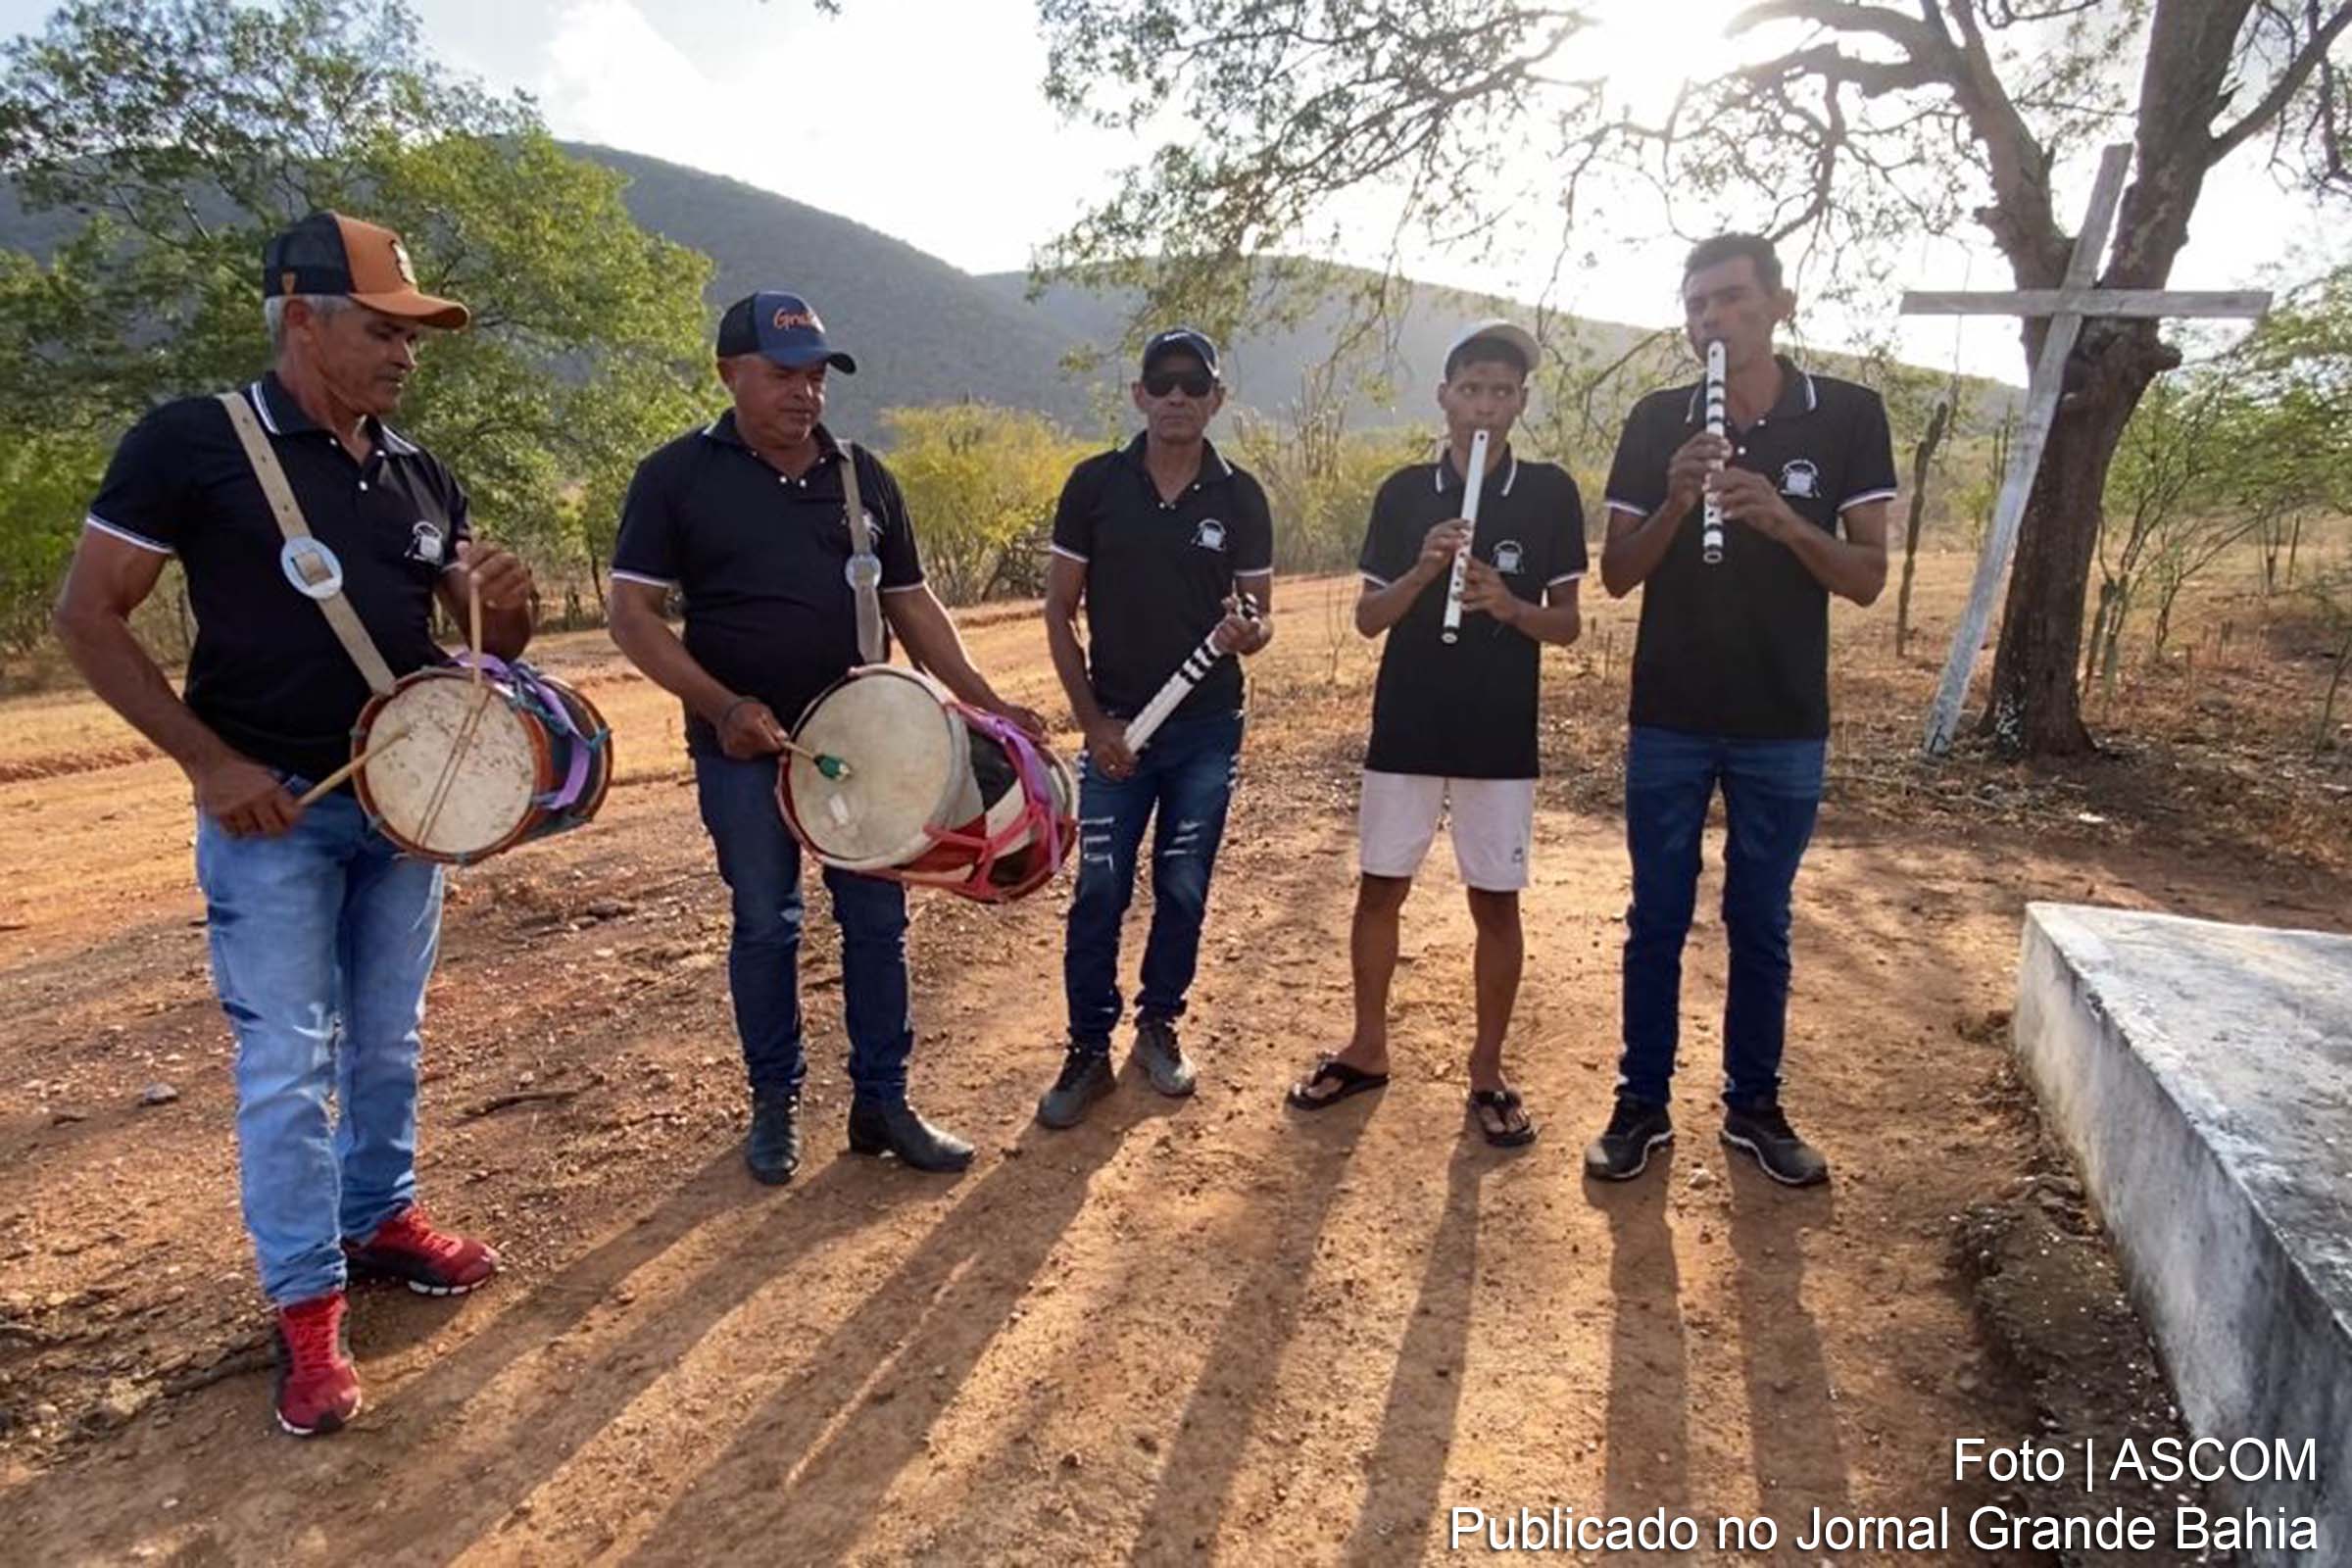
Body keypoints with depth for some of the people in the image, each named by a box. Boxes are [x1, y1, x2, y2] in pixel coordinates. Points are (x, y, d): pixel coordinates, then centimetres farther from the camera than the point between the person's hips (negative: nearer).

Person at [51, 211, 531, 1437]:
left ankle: (379, 1219, 34)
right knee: (286, 1065, 1)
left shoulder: (420, 474, 7)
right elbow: (87, 615, -8)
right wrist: (210, 762, -14)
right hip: (271, 809, -5)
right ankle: (304, 1307, 14)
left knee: (388, 1044, 16)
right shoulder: (192, 442, -9)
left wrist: (507, 600, -12)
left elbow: (492, 642, 12)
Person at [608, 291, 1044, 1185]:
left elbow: (910, 603, 10)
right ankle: (774, 1104, 25)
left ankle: (881, 1103, 20)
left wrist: (986, 703, 0)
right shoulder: (678, 476, -4)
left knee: (878, 922, 6)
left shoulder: (863, 477, 7)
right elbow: (633, 613, -7)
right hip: (744, 749, -3)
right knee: (764, 927, 8)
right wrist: (721, 704, -20)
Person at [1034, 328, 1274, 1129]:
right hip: (1116, 727, -1)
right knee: (1099, 892, 0)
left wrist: (1247, 632, -22)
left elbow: (1261, 615, 4)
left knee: (1183, 890, 10)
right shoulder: (1094, 484, -4)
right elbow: (1059, 612, -1)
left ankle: (1159, 1025, 29)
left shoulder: (1241, 496, -1)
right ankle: (1088, 1049, 14)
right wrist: (1091, 720, -8)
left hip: (1208, 730, 1)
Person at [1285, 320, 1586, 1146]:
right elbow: (1367, 617, 1)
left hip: (1501, 736, -1)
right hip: (1406, 728, 1)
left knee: (1496, 903, 5)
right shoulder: (1403, 491, 2)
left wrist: (1511, 607, -19)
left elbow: (1566, 621, 1)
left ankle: (1488, 1070, 20)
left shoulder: (1551, 493, -1)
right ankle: (1367, 1049, 25)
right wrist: (1423, 571, -17)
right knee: (1379, 889, 8)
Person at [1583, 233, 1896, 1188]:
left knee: (1760, 923, 10)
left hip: (1783, 724, 0)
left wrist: (1784, 519, -21)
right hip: (1670, 720, 0)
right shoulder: (1658, 422, 1)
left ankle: (1753, 1106, 24)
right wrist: (1676, 501, -18)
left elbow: (1868, 578, -3)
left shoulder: (1846, 416, 0)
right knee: (1657, 918, 6)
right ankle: (1642, 1105, 18)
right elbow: (1617, 575, 0)